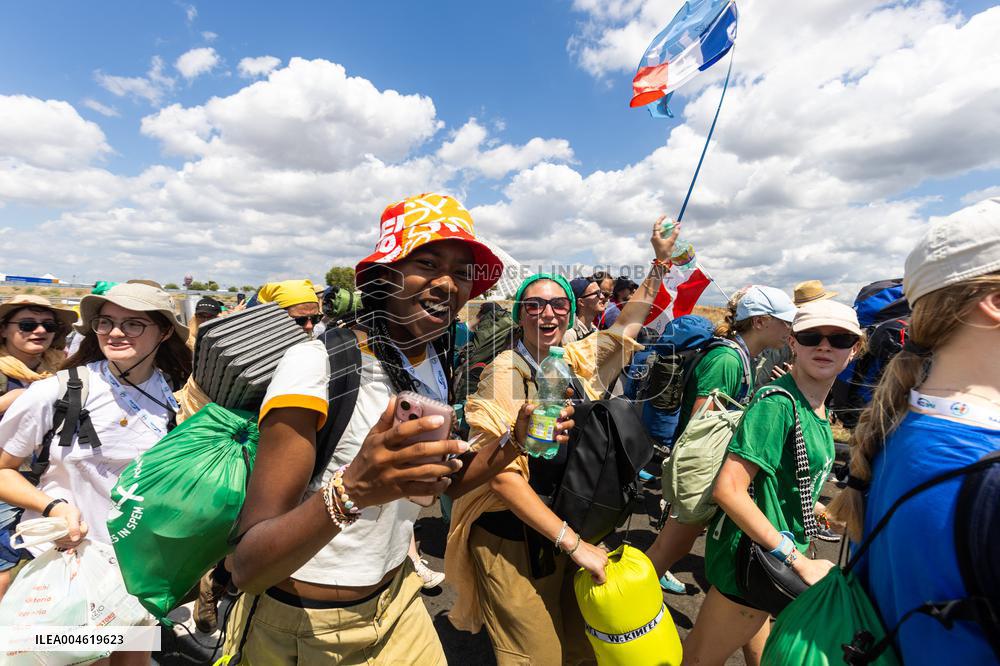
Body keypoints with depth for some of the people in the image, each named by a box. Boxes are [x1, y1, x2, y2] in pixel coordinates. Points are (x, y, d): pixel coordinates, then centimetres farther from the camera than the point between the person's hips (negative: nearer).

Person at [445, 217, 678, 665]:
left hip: (570, 531, 6)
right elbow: (503, 476, -22)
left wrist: (660, 261, 14)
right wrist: (573, 543, -21)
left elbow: (628, 324, 15)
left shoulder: (579, 361, 0)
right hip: (511, 540, -6)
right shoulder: (505, 373, -18)